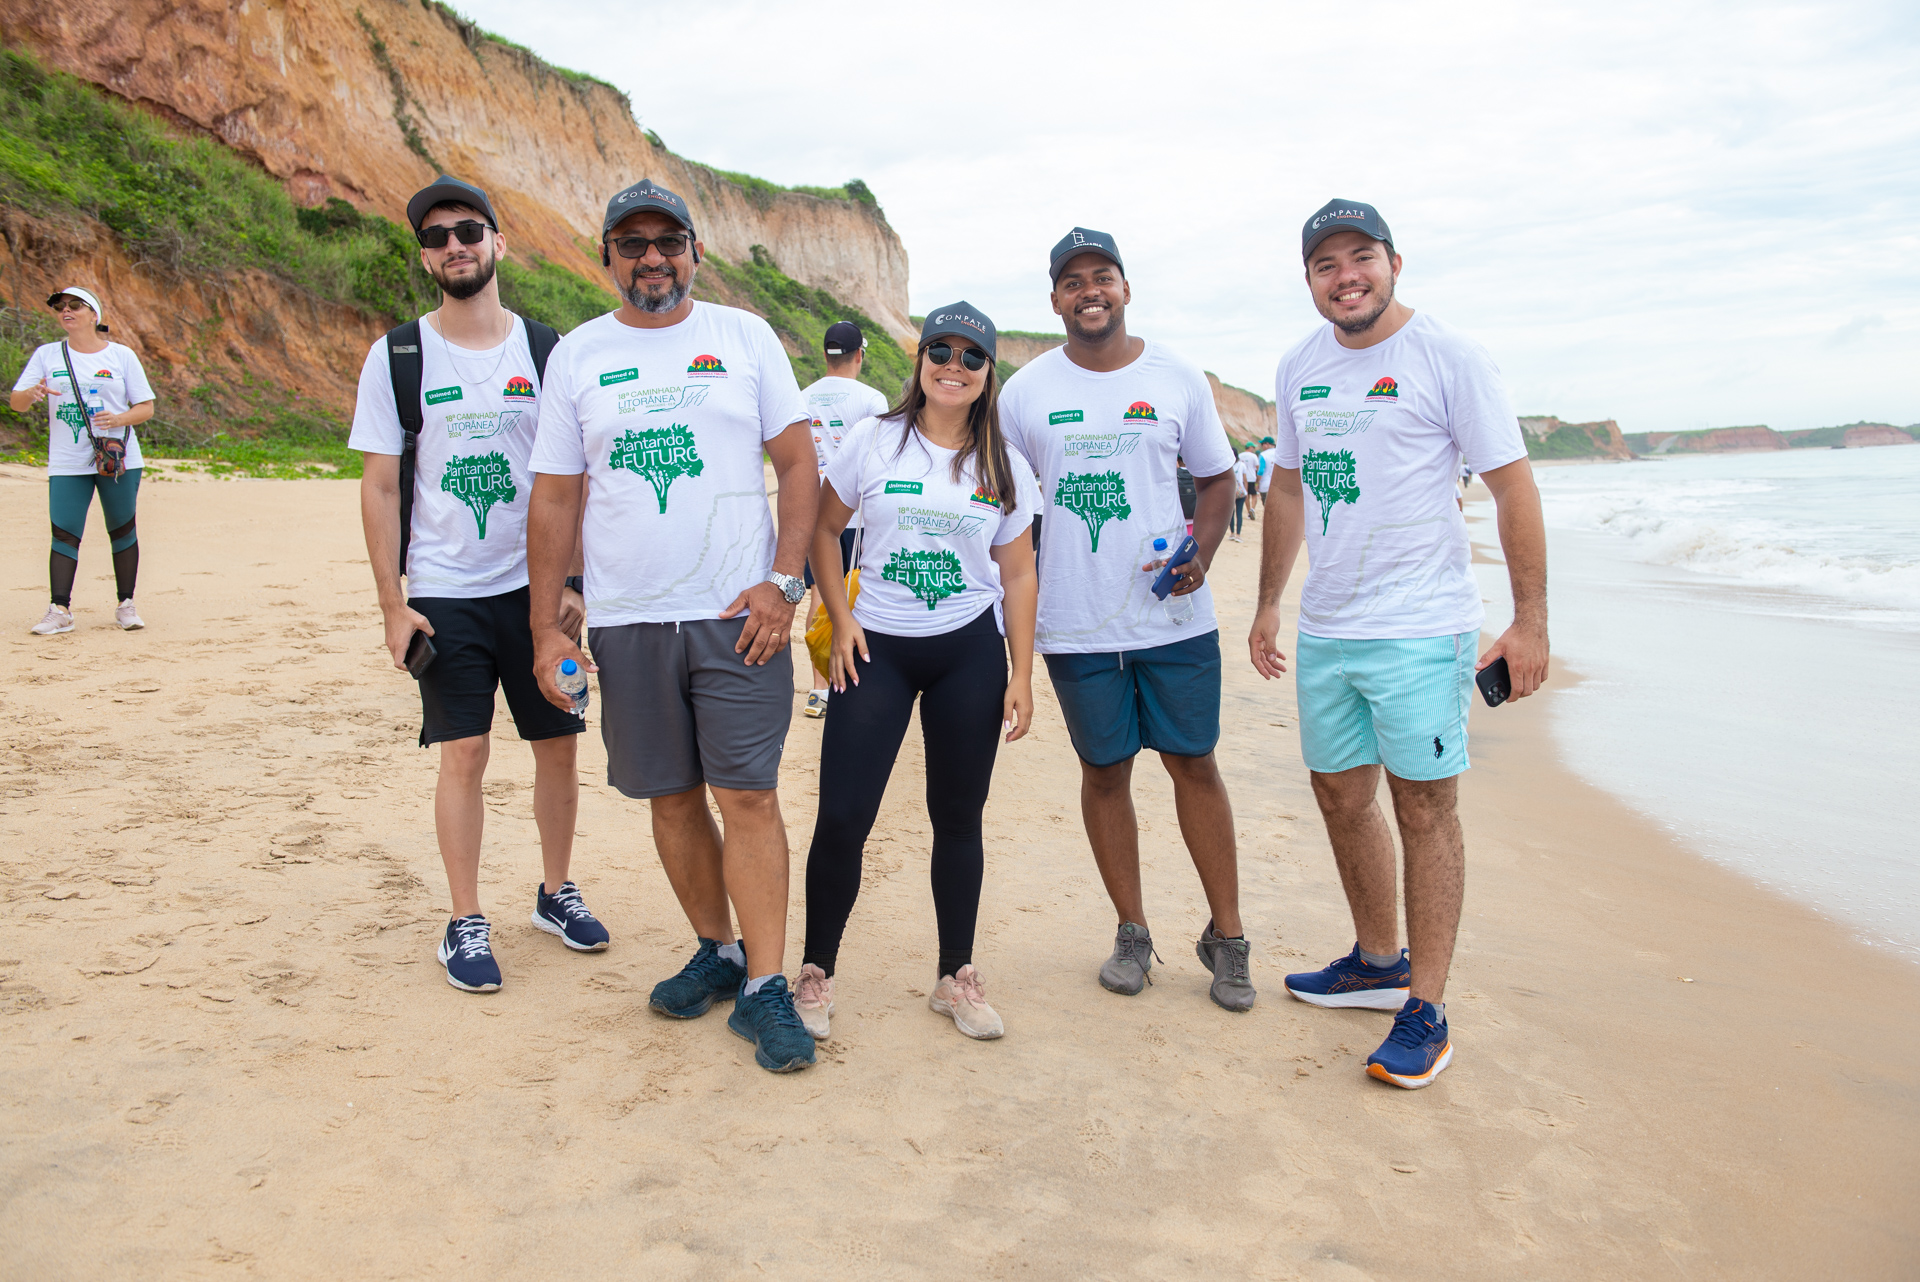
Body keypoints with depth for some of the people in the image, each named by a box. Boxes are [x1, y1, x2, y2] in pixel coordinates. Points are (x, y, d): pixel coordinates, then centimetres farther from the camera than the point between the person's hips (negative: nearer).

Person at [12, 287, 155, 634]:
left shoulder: (121, 355, 6)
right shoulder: (46, 355, 9)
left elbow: (146, 407, 5)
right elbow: (16, 403, 4)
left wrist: (119, 419, -15)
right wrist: (32, 393, -19)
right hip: (66, 464, 1)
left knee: (122, 530, 3)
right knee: (64, 533, -6)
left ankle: (125, 605, 12)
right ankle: (60, 609, -7)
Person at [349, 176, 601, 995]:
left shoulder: (546, 351, 4)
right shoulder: (397, 356, 1)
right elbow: (379, 486, 0)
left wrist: (573, 582, -1)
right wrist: (392, 604, -6)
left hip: (536, 588, 2)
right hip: (444, 596, -1)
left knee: (557, 743, 6)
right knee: (464, 752, -1)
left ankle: (556, 891, 25)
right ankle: (466, 922, 12)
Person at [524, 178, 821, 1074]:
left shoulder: (745, 338, 4)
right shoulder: (576, 356, 8)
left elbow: (798, 463, 3)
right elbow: (555, 498, 8)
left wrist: (784, 580, -8)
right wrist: (546, 627, 4)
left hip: (739, 614, -2)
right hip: (627, 621, 2)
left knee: (748, 795, -5)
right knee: (672, 797, 10)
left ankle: (764, 989, 3)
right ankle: (716, 951, 27)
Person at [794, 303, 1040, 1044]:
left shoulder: (1004, 467, 5)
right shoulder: (872, 443, 1)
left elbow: (1017, 575, 7)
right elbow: (824, 531, 7)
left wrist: (1022, 675, 1)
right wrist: (840, 619, -5)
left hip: (970, 651, 2)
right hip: (877, 647, -1)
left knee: (958, 816, 8)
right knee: (842, 816, -5)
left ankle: (956, 976, 22)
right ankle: (815, 971, 13)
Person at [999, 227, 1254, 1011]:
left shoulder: (1179, 379, 4)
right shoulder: (1025, 392, 4)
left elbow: (1217, 478, 11)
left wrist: (1203, 548, -8)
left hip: (1175, 617, 0)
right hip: (1076, 624, 0)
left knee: (1194, 764, 3)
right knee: (1105, 771, 8)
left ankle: (1226, 938, 16)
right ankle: (1132, 933, 22)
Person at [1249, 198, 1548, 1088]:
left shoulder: (1448, 357, -7)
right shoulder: (1298, 369, 11)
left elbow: (1513, 489, -7)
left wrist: (1530, 621, -12)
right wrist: (1268, 605, 19)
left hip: (1419, 629, -6)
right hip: (1324, 629, 7)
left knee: (1424, 808, -1)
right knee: (1341, 795, 15)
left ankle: (1427, 1009, 9)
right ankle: (1379, 963, 33)